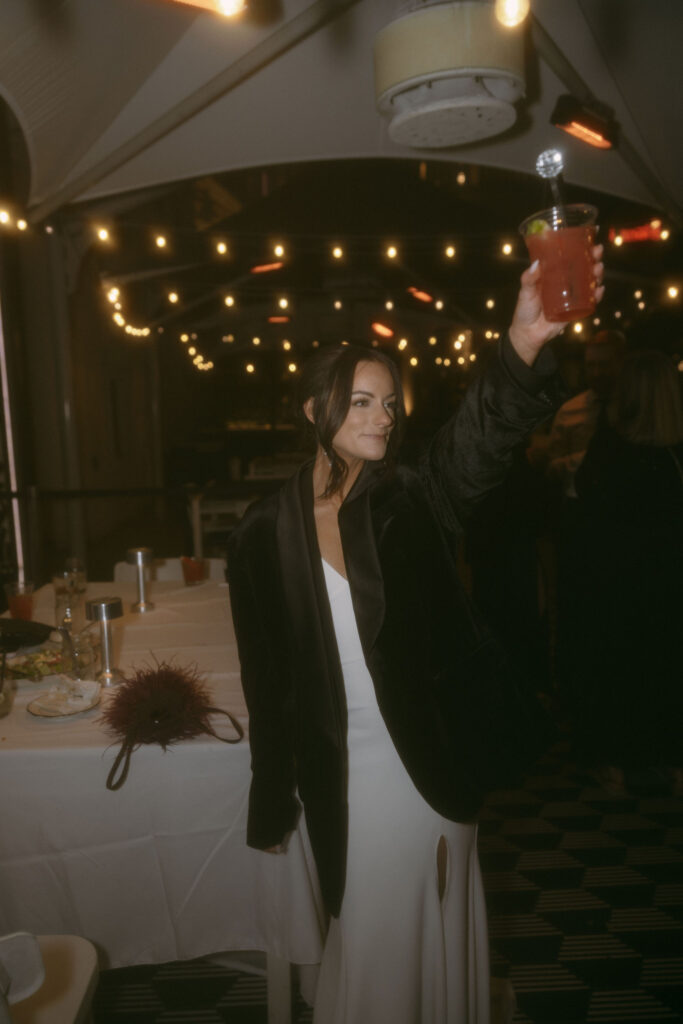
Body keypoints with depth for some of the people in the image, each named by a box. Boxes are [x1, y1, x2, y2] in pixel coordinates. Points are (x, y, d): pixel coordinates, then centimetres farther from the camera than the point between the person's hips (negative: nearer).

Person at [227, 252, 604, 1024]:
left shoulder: (410, 506, -7)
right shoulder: (266, 532, -6)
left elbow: (476, 442, -29)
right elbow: (266, 680, -1)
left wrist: (524, 347, -49)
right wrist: (271, 805, 4)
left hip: (430, 765, 1)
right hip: (340, 775, 0)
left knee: (435, 938, 18)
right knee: (368, 942, 16)